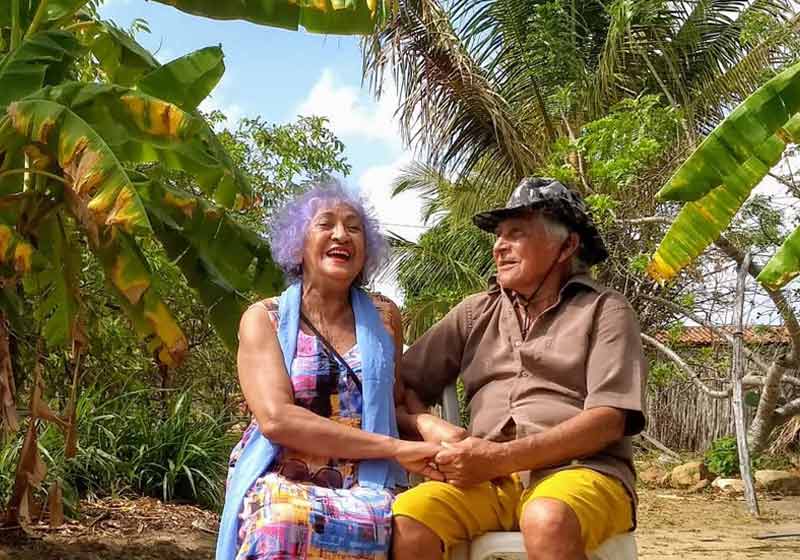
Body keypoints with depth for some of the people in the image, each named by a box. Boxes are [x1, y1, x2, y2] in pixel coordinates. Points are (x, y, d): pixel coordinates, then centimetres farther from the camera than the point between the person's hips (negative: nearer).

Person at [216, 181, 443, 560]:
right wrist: (395, 448, -16)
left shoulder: (383, 317, 12)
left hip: (366, 487, 2)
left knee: (368, 521, -34)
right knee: (282, 522, -36)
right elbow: (276, 419, -11)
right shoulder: (264, 318, 3)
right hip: (280, 483, -1)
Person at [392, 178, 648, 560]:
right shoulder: (475, 313, 18)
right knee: (404, 522, -26)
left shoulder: (605, 310, 6)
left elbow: (608, 420, -7)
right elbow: (401, 386, 13)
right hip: (488, 480, 3)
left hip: (582, 472, -3)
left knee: (548, 522, -37)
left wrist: (502, 457, -15)